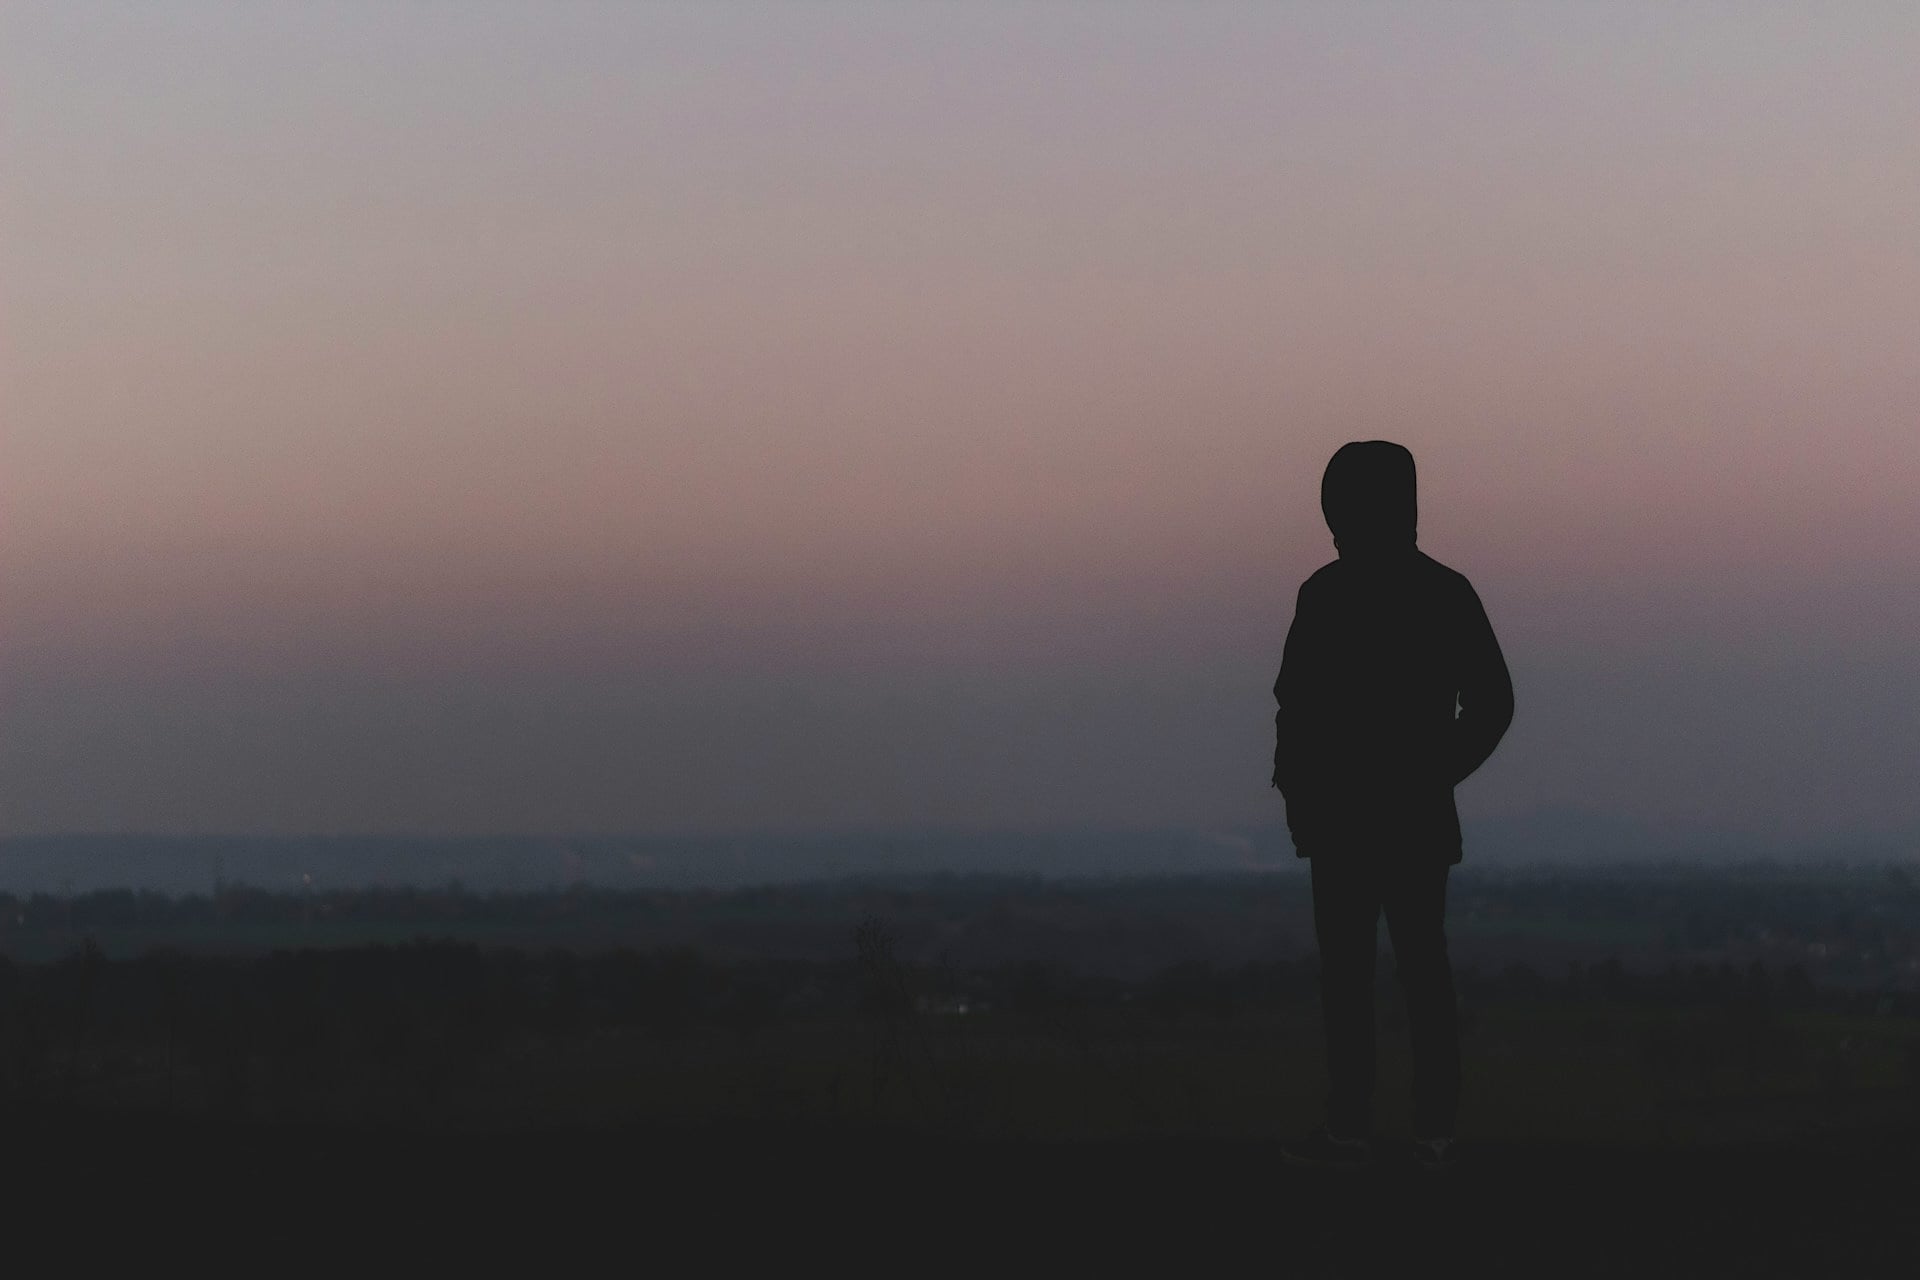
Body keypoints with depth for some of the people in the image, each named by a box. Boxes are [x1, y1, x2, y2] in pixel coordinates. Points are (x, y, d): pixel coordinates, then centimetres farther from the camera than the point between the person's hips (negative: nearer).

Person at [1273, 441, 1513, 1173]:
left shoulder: (1328, 594, -11)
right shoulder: (1446, 591, 5)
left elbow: (1299, 703, -14)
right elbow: (1492, 701, 7)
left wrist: (1293, 787, 0)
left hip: (1343, 811, -5)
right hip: (1423, 813, 5)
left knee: (1347, 968, -2)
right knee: (1424, 963, 7)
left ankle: (1350, 1127, -3)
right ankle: (1435, 1131, 5)